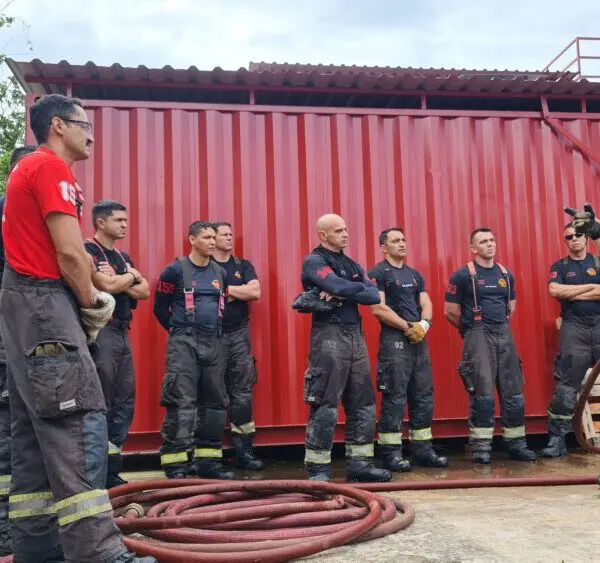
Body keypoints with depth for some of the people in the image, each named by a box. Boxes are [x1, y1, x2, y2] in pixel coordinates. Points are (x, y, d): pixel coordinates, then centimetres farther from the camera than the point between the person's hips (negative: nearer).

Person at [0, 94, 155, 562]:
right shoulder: (51, 167, -8)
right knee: (80, 422, -15)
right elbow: (69, 252, -17)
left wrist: (86, 299, 9)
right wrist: (91, 303, -3)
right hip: (44, 303, -11)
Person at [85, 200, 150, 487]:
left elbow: (144, 291, 10)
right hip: (100, 331, -9)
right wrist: (131, 276, 0)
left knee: (124, 402, 8)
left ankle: (112, 470, 15)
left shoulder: (123, 257, 19)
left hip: (122, 333, 9)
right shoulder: (88, 251, -6)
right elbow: (107, 286, -18)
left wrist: (119, 281, -7)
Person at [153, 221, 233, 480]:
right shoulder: (176, 270, -4)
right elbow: (160, 308, 1)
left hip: (213, 344, 6)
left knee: (215, 402, 8)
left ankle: (209, 462, 19)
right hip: (184, 344, -6)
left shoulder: (220, 272, 12)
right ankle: (176, 467, -2)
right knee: (182, 403, -9)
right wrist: (178, 330, 4)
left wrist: (213, 330, 15)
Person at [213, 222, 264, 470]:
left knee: (242, 393, 3)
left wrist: (223, 289, -7)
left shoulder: (243, 266, 13)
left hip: (239, 335, 3)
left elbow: (255, 292, -4)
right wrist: (237, 292, -12)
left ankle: (244, 451, 10)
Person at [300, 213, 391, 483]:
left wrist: (341, 293, -11)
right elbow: (341, 287, -21)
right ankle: (318, 469, 1)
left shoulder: (353, 265, 19)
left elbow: (374, 296, 3)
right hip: (329, 336, -8)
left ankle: (359, 463, 18)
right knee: (325, 405, -7)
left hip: (356, 336, 8)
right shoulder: (314, 261, -4)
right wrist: (361, 286, -1)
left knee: (363, 403, 9)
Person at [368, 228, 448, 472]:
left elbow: (426, 304, 12)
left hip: (419, 339, 7)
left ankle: (423, 449, 18)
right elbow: (378, 309, -13)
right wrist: (408, 327, -13)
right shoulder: (378, 273, -3)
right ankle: (391, 452, 0)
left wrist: (423, 324, -9)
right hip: (394, 339, -7)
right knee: (394, 397, -7)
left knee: (423, 396, 9)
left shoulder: (415, 274, 19)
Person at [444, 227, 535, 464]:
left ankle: (516, 443, 16)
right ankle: (481, 447, 1)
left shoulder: (506, 274, 12)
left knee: (513, 392, 6)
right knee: (483, 394, -8)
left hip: (504, 334, 5)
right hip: (478, 336, -5)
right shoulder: (462, 275, -5)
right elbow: (450, 311, -3)